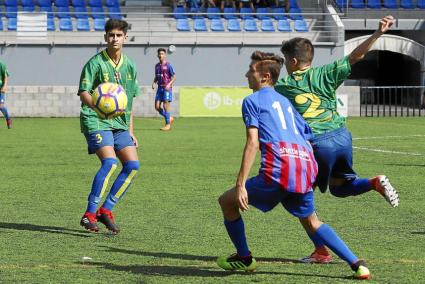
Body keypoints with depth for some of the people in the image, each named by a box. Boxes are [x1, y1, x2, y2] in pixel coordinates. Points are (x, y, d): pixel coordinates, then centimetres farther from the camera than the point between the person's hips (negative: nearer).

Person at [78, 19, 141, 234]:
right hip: (96, 121, -7)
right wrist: (96, 105, -37)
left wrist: (130, 131, 18)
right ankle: (89, 214, -18)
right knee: (109, 162, -23)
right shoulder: (96, 63, -7)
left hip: (119, 123, 7)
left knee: (132, 165, -5)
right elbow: (83, 93, -16)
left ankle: (106, 210, 5)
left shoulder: (129, 66, 12)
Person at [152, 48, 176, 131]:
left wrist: (169, 84, -21)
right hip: (160, 88, 6)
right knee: (157, 107, 2)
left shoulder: (168, 65, -7)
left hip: (167, 88, -6)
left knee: (165, 106, -8)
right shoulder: (157, 65, 12)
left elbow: (174, 77, -6)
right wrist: (154, 83, 3)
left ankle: (168, 124, 3)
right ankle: (169, 118, 21)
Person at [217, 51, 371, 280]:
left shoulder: (252, 101, 7)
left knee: (227, 201, 11)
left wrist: (241, 185, -11)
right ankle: (357, 264, 11)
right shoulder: (285, 102, 28)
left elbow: (252, 143, -6)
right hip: (305, 169, 7)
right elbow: (308, 140, 25)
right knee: (310, 222, 25)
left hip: (278, 171, -7)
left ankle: (244, 258, 19)